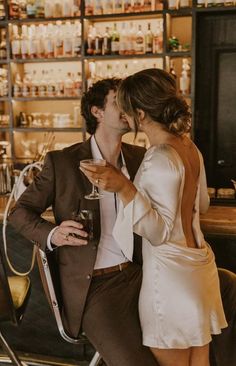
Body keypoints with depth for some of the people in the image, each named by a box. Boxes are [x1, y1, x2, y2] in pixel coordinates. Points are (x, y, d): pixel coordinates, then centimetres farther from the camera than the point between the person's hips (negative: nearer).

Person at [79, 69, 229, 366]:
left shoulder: (161, 159, -22)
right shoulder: (189, 146, 5)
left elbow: (159, 233, -21)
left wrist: (124, 188, -30)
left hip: (171, 275, -9)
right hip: (198, 266, 9)